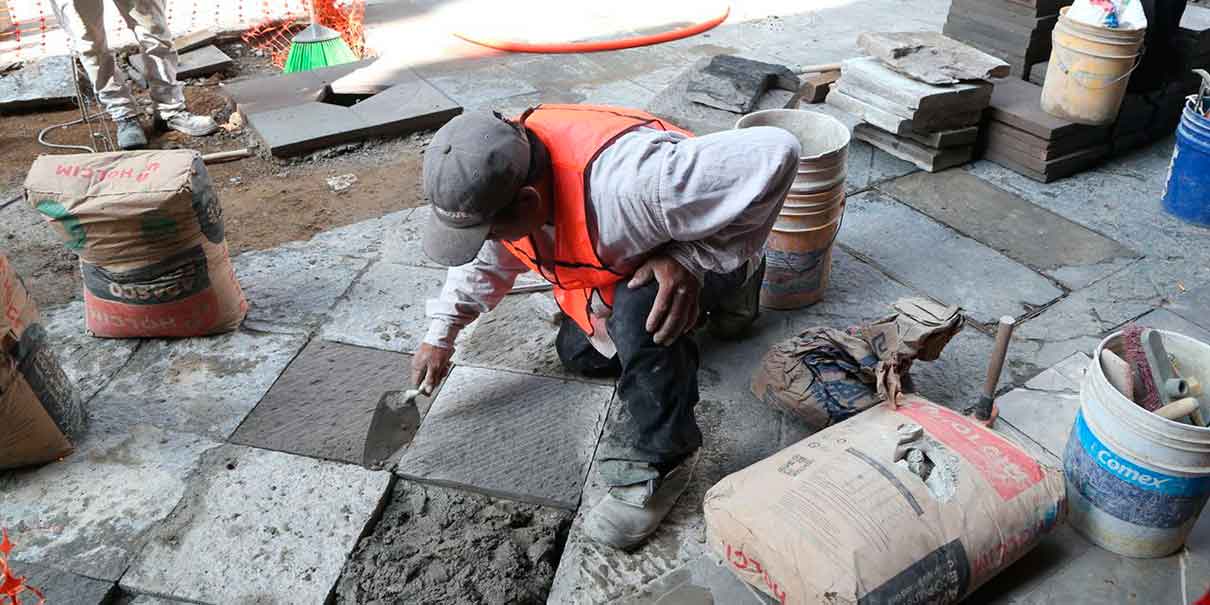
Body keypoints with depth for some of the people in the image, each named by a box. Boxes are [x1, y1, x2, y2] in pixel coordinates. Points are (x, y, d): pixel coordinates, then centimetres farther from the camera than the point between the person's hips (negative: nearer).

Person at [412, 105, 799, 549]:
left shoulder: (623, 183, -46)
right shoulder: (493, 178, -20)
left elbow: (772, 154, -45)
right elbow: (486, 260, 4)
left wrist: (692, 260, -40)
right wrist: (440, 336, 0)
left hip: (704, 257, -8)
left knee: (637, 309, -37)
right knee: (579, 355, 16)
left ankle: (659, 459, -15)